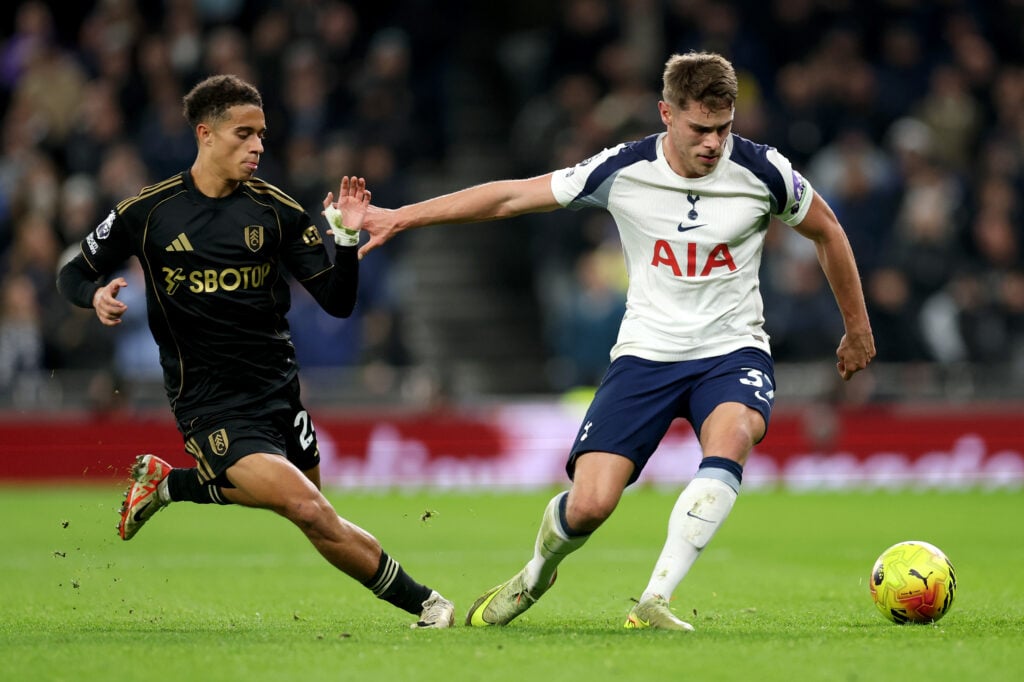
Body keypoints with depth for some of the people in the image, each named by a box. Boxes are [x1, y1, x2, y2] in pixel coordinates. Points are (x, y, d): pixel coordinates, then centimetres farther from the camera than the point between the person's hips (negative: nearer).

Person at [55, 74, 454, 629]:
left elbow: (337, 302, 0)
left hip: (277, 385, 5)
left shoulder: (274, 210, 0)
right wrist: (96, 295, -15)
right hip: (210, 404, -5)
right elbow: (73, 274, 8)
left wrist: (346, 238, -18)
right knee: (313, 514, -20)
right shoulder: (147, 213, -5)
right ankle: (425, 604, -6)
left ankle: (167, 483, 36)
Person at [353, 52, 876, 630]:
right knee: (589, 505, -14)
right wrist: (402, 217, -1)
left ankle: (654, 602, -35)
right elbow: (510, 197, 0)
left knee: (731, 436, -36)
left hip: (732, 351, 0)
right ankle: (535, 576, 23)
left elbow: (828, 232, 10)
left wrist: (858, 330, 18)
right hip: (646, 353, 0)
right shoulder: (623, 171, -9)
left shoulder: (763, 171, -9)